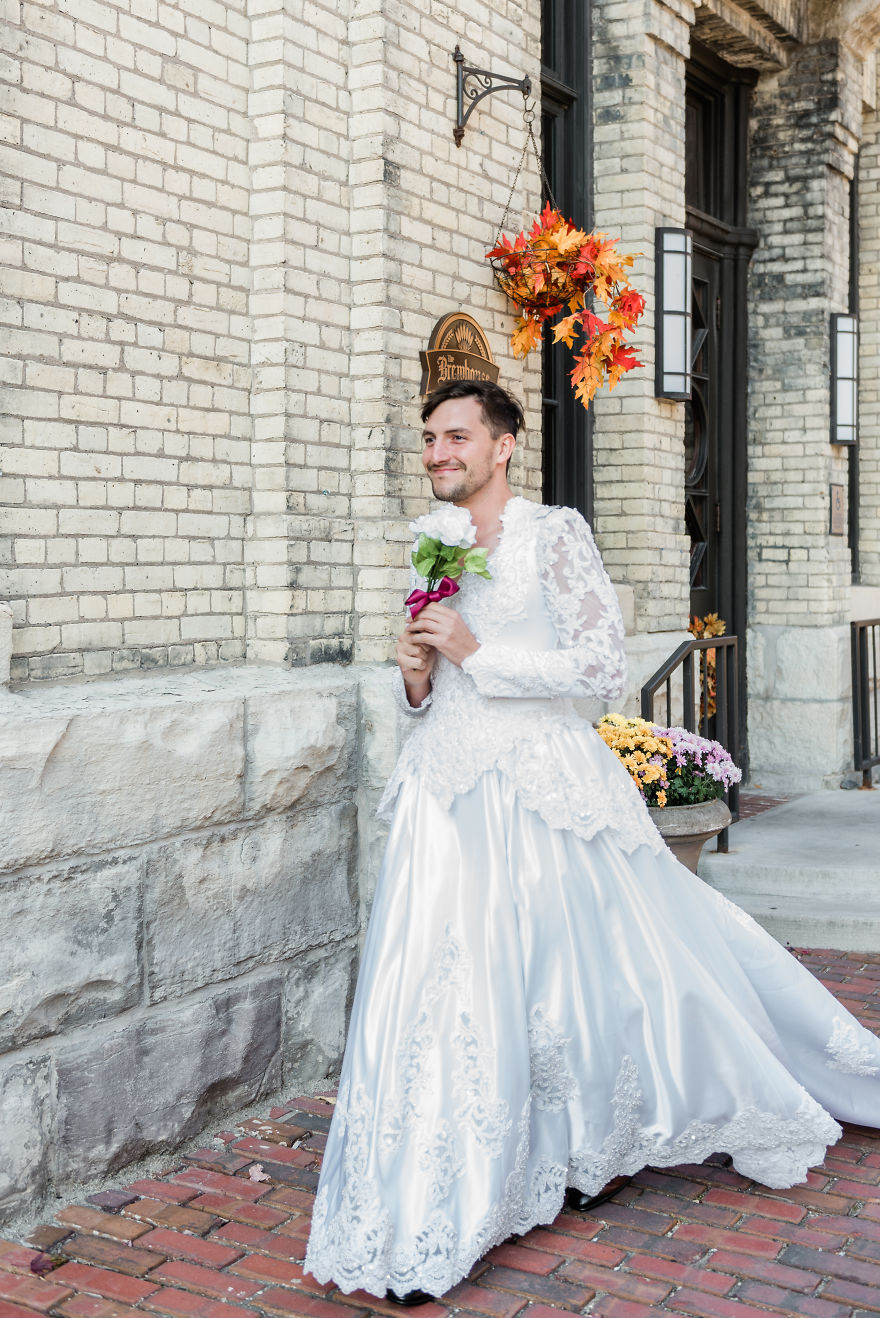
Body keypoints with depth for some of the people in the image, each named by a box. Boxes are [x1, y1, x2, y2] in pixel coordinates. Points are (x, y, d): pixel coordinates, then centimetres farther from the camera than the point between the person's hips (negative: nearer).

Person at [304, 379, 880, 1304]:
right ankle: (422, 1227, 16)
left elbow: (604, 668, -10)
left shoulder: (554, 535, -4)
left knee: (578, 965, 3)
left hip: (540, 786, -4)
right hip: (447, 791, 5)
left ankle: (592, 1150, 27)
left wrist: (477, 652, -14)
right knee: (442, 991, 3)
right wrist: (415, 679, -2)